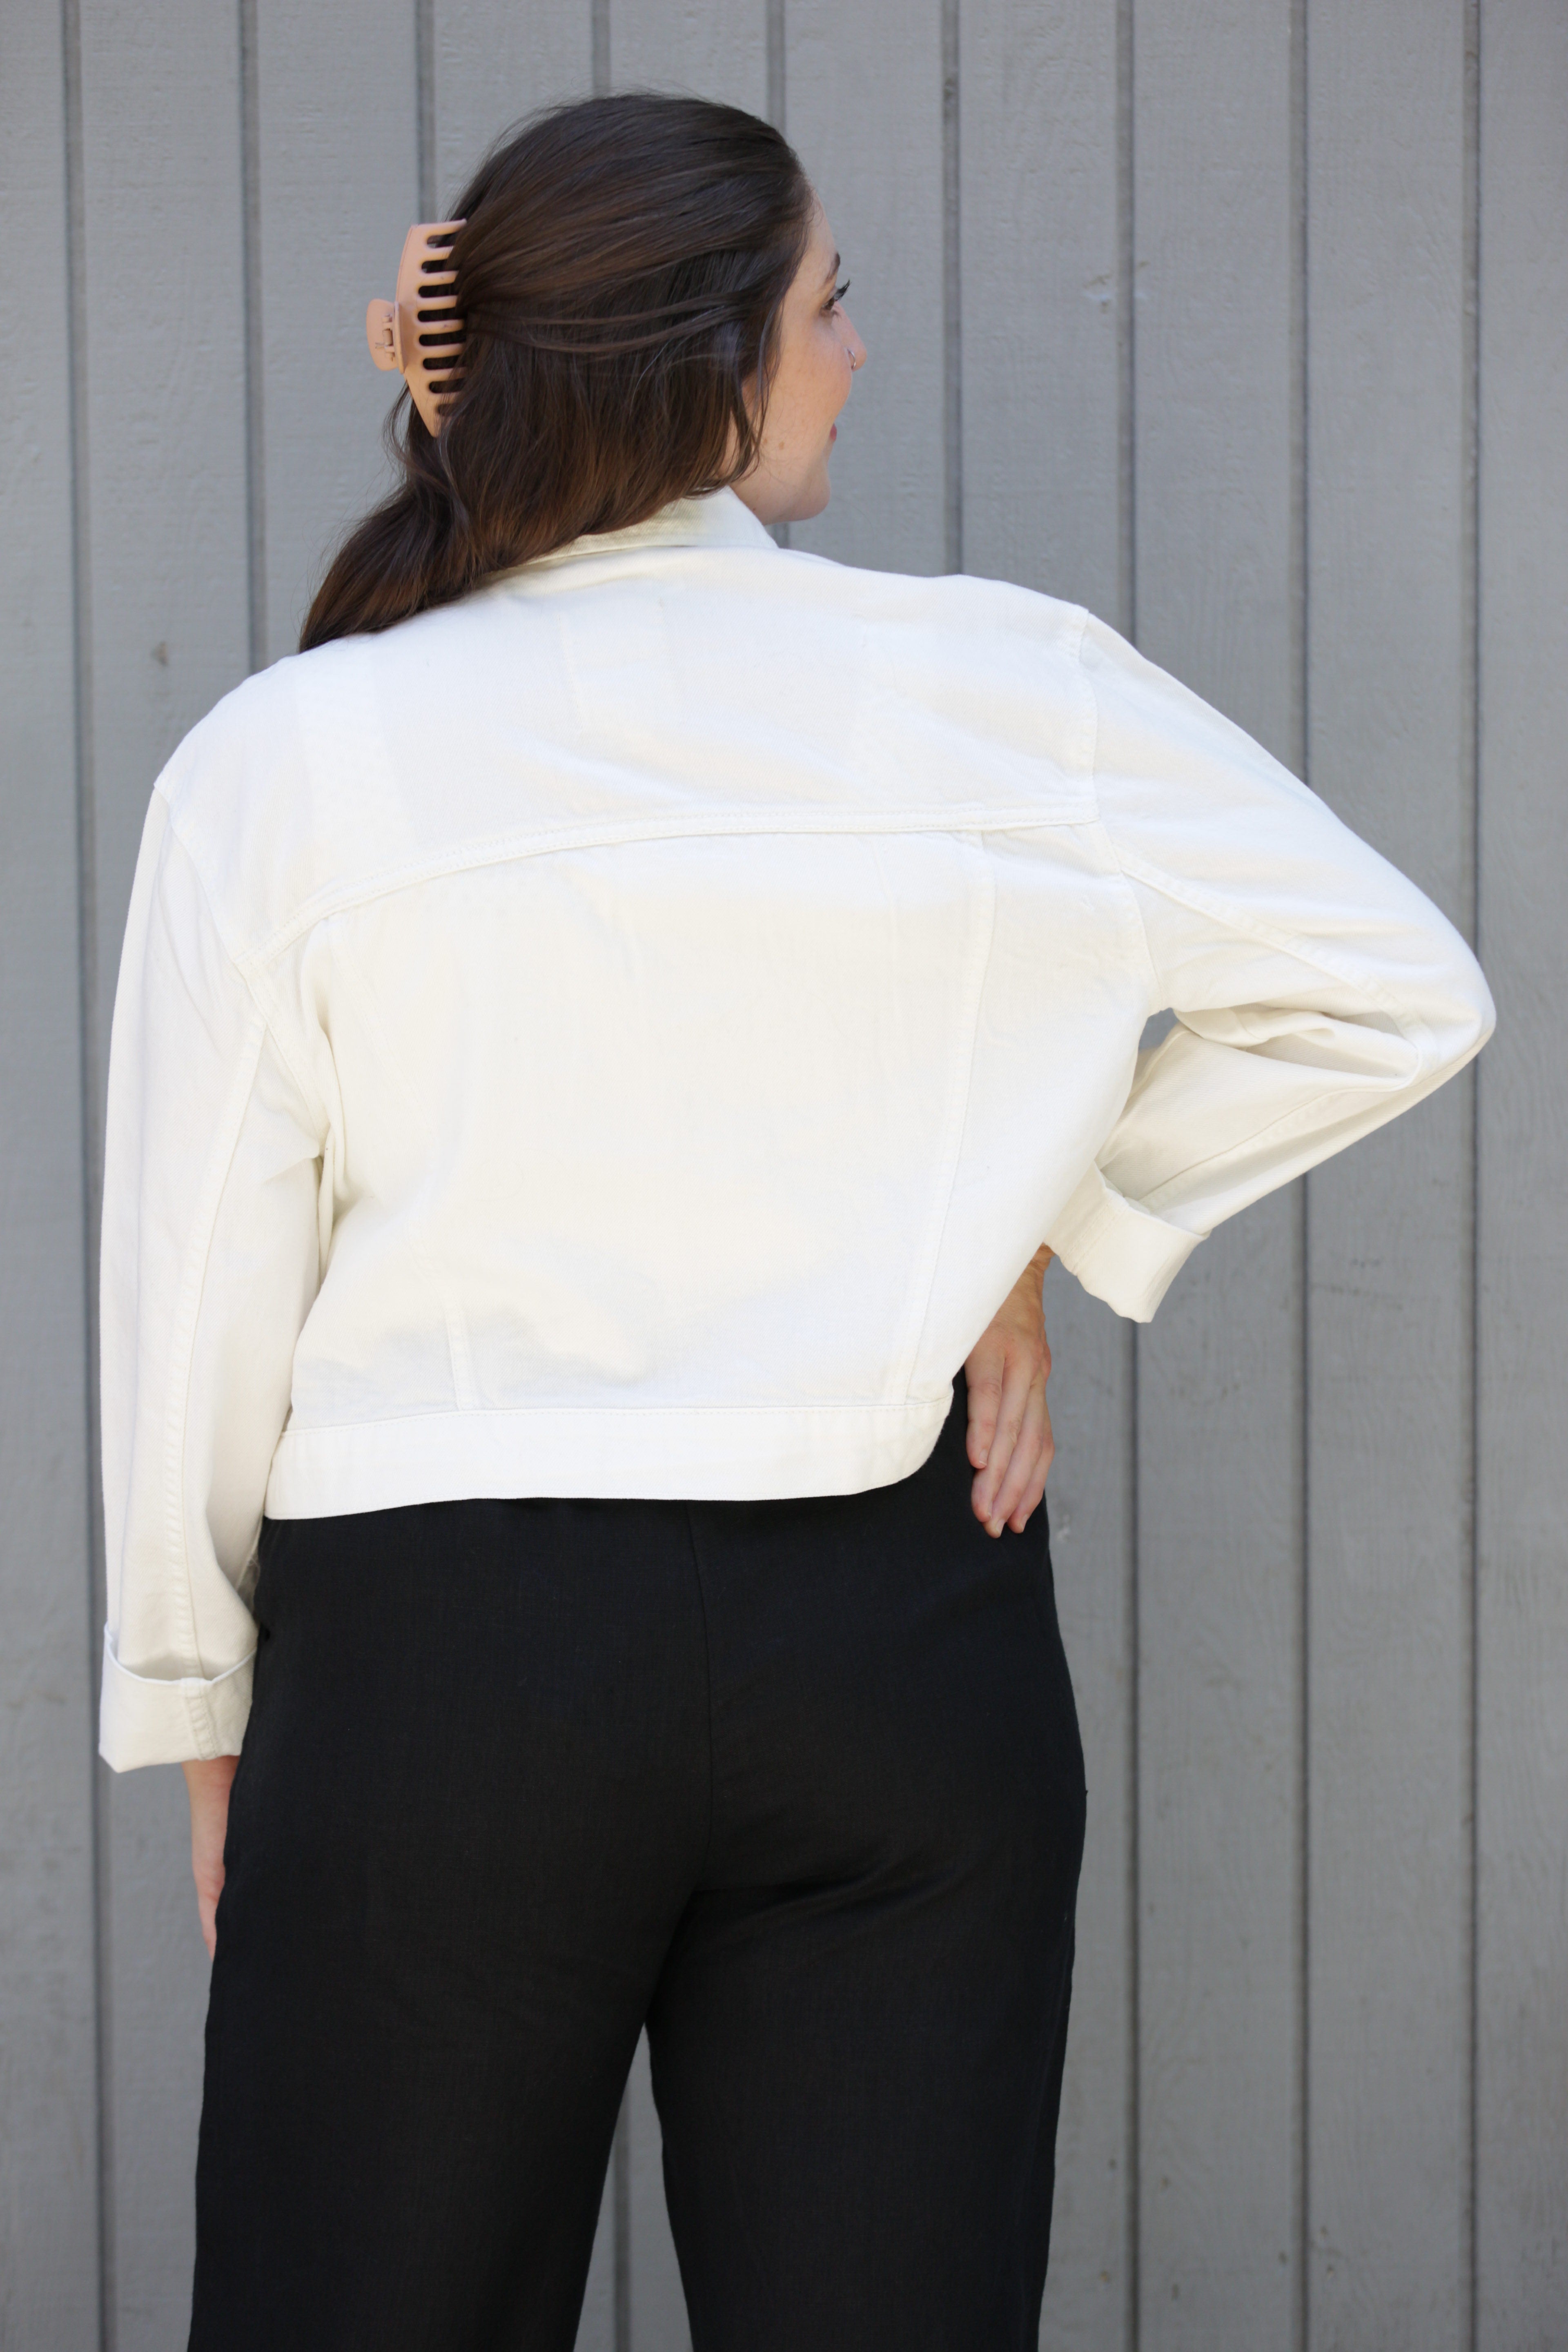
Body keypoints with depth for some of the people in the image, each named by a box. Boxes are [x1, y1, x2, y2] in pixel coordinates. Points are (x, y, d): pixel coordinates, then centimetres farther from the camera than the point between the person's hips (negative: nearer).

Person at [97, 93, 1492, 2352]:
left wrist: (197, 1702, 12)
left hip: (441, 1647, 0)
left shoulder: (283, 760, -4)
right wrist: (1048, 1233, 9)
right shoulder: (997, 684, -3)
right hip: (900, 1635, 1)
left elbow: (198, 1285, 1)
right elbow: (1399, 986, 4)